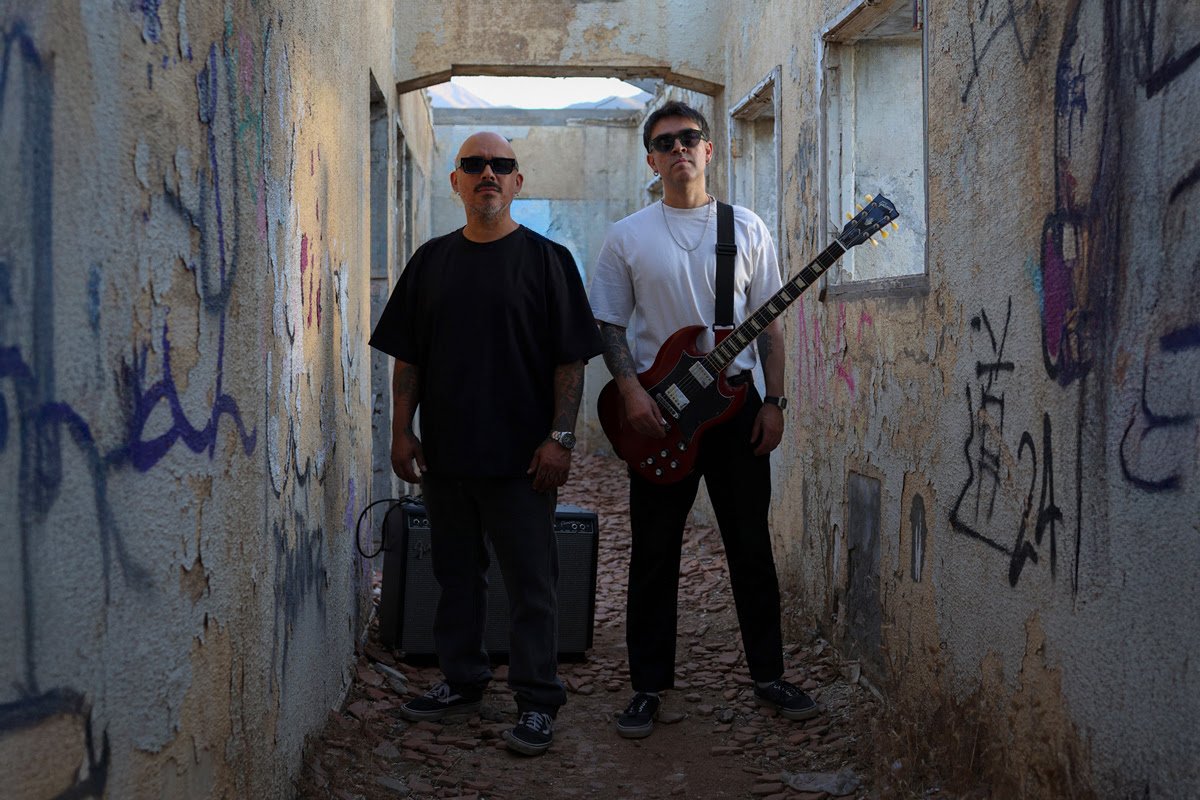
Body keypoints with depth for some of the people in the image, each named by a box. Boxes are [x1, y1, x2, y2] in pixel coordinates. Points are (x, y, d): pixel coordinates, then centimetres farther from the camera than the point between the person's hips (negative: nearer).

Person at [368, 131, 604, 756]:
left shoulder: (546, 258, 0)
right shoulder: (431, 260, 10)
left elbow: (570, 359, -4)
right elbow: (407, 356, 12)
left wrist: (559, 437, -11)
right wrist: (402, 430, 5)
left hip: (521, 456, -4)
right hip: (445, 451, 4)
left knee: (530, 581, 1)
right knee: (456, 572, 13)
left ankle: (537, 701, 9)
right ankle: (461, 682, 27)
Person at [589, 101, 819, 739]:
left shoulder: (747, 229, 6)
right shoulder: (627, 236, 3)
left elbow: (767, 323, 7)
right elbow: (609, 324, 4)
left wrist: (773, 402, -1)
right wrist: (630, 391, -11)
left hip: (736, 401, 1)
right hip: (657, 407, -1)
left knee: (751, 547, 7)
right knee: (654, 553, 4)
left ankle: (768, 674, 20)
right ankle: (648, 685, 14)